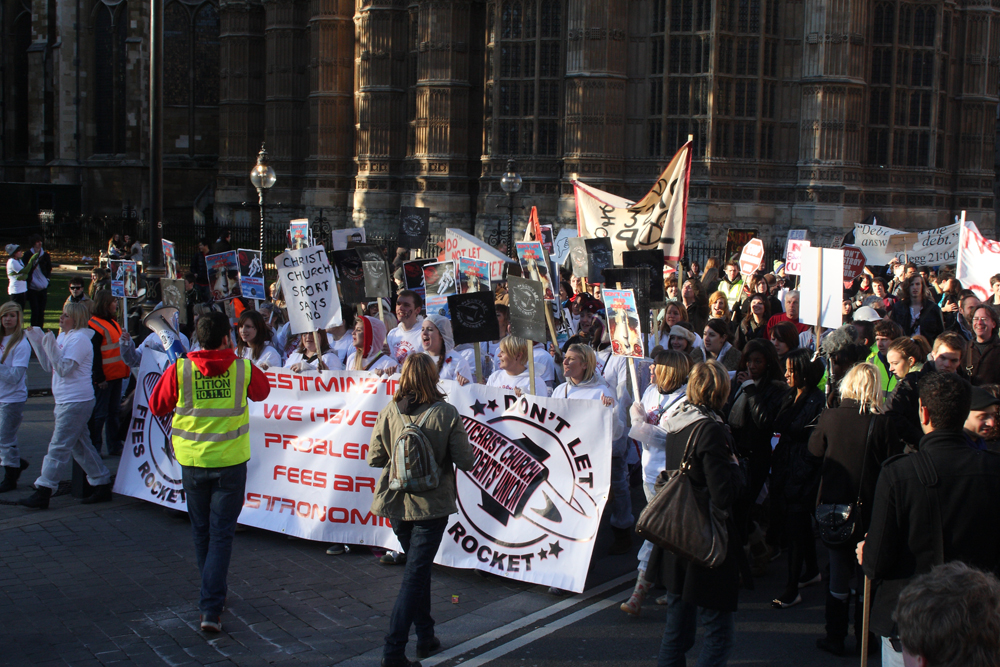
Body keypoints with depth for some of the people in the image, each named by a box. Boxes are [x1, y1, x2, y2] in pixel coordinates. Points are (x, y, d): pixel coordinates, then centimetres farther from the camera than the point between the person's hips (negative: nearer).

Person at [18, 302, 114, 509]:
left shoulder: (78, 339, -14)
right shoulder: (64, 337, 17)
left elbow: (64, 368, -20)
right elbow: (49, 365, 18)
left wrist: (50, 345, -25)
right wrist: (38, 340, 10)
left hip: (75, 402, -10)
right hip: (66, 401, 10)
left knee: (58, 447, -8)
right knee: (80, 446, 13)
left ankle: (42, 493, -6)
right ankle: (102, 486, 19)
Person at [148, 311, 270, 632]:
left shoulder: (179, 370, -8)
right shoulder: (243, 369, -7)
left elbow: (157, 406, 4)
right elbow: (262, 390, 15)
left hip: (193, 461, 1)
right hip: (230, 461, -1)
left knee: (201, 532, 18)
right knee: (221, 534, 2)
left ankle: (213, 597, 33)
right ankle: (211, 609, -7)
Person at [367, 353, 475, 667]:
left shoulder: (388, 413, -6)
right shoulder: (447, 413, -14)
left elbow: (374, 458, -1)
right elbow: (464, 460, -12)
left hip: (396, 502, 4)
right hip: (432, 503, -4)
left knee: (418, 568, 22)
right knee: (414, 575, 1)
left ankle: (426, 637, 32)